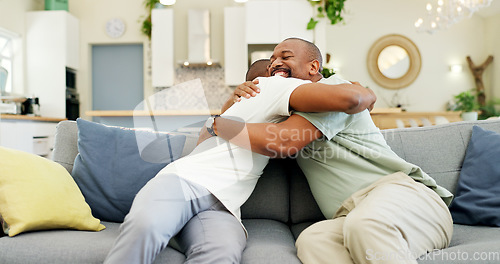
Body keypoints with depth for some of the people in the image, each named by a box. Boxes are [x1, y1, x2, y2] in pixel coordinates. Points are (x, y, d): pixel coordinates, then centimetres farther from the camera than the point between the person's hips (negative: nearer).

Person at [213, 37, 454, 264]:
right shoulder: (292, 111, 27)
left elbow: (283, 142, -14)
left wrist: (220, 124, -3)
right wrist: (237, 95, 11)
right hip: (352, 217, 6)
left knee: (363, 226, -40)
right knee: (312, 240, -30)